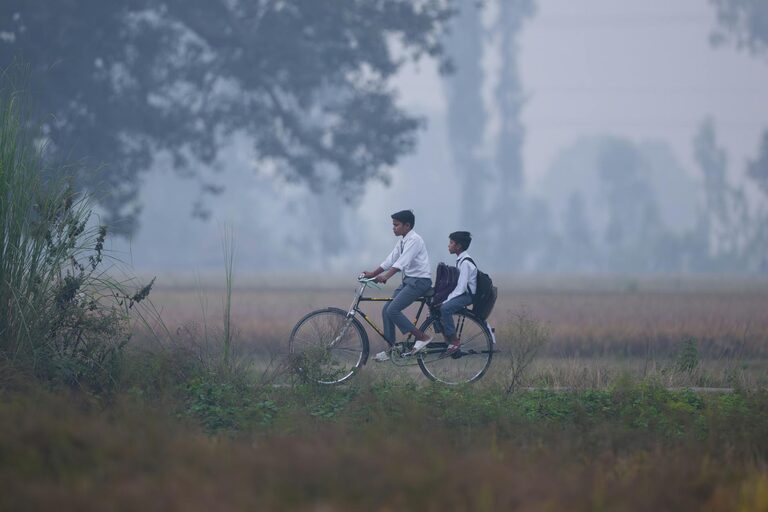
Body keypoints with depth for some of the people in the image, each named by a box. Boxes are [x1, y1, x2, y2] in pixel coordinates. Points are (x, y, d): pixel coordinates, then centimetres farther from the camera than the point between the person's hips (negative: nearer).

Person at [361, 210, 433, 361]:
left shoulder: (414, 240, -15)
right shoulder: (402, 242, 14)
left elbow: (402, 262, -28)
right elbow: (390, 260, 12)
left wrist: (385, 276, -38)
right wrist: (372, 273, 2)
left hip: (419, 280, -10)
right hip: (408, 280, 10)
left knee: (392, 310, -18)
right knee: (386, 310, 4)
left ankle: (422, 337, -12)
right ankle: (390, 350, 8)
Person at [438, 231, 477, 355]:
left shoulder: (466, 263, -19)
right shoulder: (460, 260, 12)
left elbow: (461, 288, -23)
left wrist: (445, 301, -22)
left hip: (467, 295, -10)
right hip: (461, 294, 10)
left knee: (445, 308, -31)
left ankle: (454, 341, -22)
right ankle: (447, 338, 8)